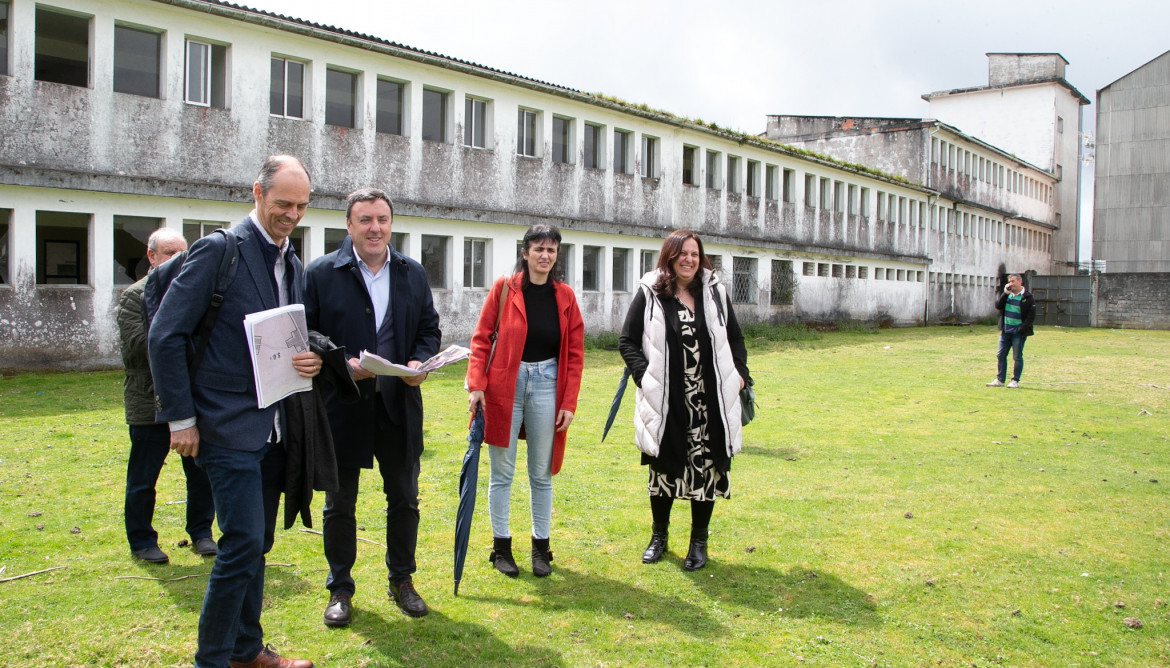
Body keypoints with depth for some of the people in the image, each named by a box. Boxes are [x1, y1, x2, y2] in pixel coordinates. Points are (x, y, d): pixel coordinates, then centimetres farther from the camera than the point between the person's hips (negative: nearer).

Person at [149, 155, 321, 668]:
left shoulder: (293, 264, 12)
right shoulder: (219, 250, -10)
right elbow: (166, 335, -12)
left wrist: (311, 360, -3)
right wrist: (181, 418, -12)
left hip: (274, 428, 7)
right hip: (229, 427, -7)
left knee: (256, 544, 15)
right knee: (243, 542, -8)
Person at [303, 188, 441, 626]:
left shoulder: (413, 273, 6)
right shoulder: (321, 273, -5)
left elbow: (430, 328, 11)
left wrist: (421, 361, -9)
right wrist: (342, 365, -20)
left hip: (400, 405, 3)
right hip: (342, 405, -3)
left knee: (404, 499, 12)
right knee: (339, 504, 9)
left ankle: (402, 581, 30)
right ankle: (340, 589, 25)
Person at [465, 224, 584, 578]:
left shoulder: (565, 296, 4)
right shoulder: (503, 288, -2)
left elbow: (575, 352, 4)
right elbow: (481, 338, -2)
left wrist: (569, 402, -1)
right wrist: (476, 385, -11)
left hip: (547, 384, 2)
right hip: (504, 383, -2)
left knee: (541, 473, 10)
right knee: (502, 472, 6)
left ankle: (540, 546, 22)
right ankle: (501, 545, 19)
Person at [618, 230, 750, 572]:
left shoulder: (715, 291, 6)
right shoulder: (650, 293, -3)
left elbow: (734, 337, 15)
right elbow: (627, 341, 0)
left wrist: (739, 372, 3)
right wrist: (644, 375, -12)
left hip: (709, 402, 2)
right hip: (664, 402, -2)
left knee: (707, 468, 6)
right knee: (663, 468, 11)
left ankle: (699, 542, 22)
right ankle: (659, 536, 31)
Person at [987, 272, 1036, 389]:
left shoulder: (1028, 297, -5)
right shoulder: (1006, 294, 11)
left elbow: (1031, 316, -8)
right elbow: (998, 306, -2)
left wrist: (1021, 329, -15)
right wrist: (1005, 293, -10)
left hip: (1018, 332, -6)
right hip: (1005, 331, 6)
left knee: (1017, 357, 1)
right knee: (1000, 355, 6)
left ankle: (1015, 381, 7)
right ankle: (999, 380, 12)